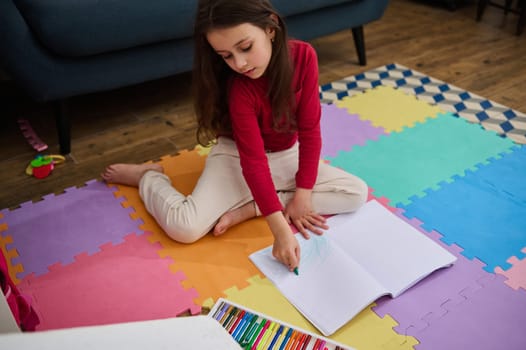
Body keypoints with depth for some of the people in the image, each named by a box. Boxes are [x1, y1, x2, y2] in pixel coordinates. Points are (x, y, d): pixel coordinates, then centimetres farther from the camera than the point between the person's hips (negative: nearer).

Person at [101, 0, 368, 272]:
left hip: (287, 155, 5)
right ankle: (147, 176, 9)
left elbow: (310, 129, -13)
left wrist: (303, 194, -15)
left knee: (357, 193, -9)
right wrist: (280, 229, -33)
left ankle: (249, 209, -14)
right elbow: (253, 161, -27)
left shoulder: (303, 56, -18)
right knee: (184, 227, -26)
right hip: (237, 157, -5)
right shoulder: (239, 88, -27)